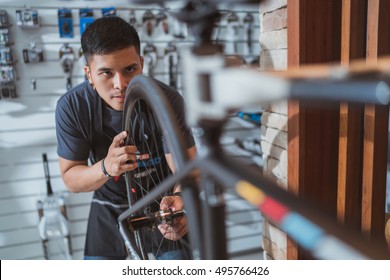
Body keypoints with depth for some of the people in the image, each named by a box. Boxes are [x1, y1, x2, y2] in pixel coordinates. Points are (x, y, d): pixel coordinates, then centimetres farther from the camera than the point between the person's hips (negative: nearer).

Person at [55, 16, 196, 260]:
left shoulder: (168, 100, -27)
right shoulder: (71, 107, -23)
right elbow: (71, 179, -16)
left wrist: (181, 200, -53)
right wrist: (105, 168, -39)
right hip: (109, 209, 2)